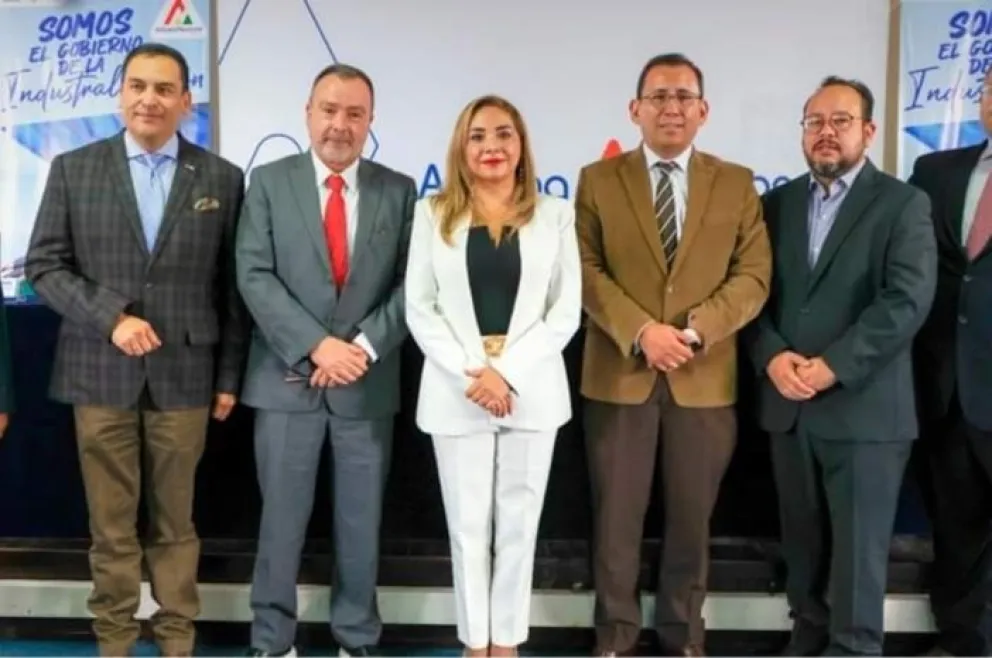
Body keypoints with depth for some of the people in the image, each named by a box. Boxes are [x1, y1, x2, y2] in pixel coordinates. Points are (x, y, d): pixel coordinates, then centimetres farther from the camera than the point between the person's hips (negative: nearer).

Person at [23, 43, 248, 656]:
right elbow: (44, 265, 2)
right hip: (100, 373, 0)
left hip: (184, 375, 0)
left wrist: (230, 377, 3)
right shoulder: (73, 169, 5)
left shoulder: (222, 178, 4)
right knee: (111, 525, 8)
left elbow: (233, 287, 4)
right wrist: (111, 317, -13)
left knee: (175, 521, 10)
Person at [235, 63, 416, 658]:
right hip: (288, 377, -1)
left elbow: (411, 283, 0)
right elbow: (255, 276, -6)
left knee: (362, 520, 11)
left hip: (369, 382, 1)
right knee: (282, 517, 7)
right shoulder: (269, 182, 2)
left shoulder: (399, 190, 5)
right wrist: (315, 346, -16)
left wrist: (365, 346, -14)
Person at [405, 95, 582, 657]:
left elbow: (567, 310, -1)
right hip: (456, 391, 0)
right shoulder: (435, 213, 6)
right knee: (468, 527, 7)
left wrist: (508, 372, -12)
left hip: (532, 390, 0)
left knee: (518, 525, 8)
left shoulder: (555, 214, 5)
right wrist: (472, 372, -12)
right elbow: (420, 308, 0)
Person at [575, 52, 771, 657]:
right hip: (620, 375, -1)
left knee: (692, 516, 11)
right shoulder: (599, 180, 5)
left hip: (705, 378, 1)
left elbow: (753, 275, -1)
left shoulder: (736, 183, 7)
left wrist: (695, 331, -15)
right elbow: (587, 271, -4)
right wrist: (641, 331, -17)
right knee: (617, 516, 7)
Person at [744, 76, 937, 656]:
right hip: (788, 402, 4)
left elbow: (908, 300, -12)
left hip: (864, 405, -4)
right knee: (802, 536, 13)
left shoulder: (903, 204, -1)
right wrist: (772, 356, -10)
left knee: (858, 542, 3)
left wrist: (834, 365, -18)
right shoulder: (779, 202, 12)